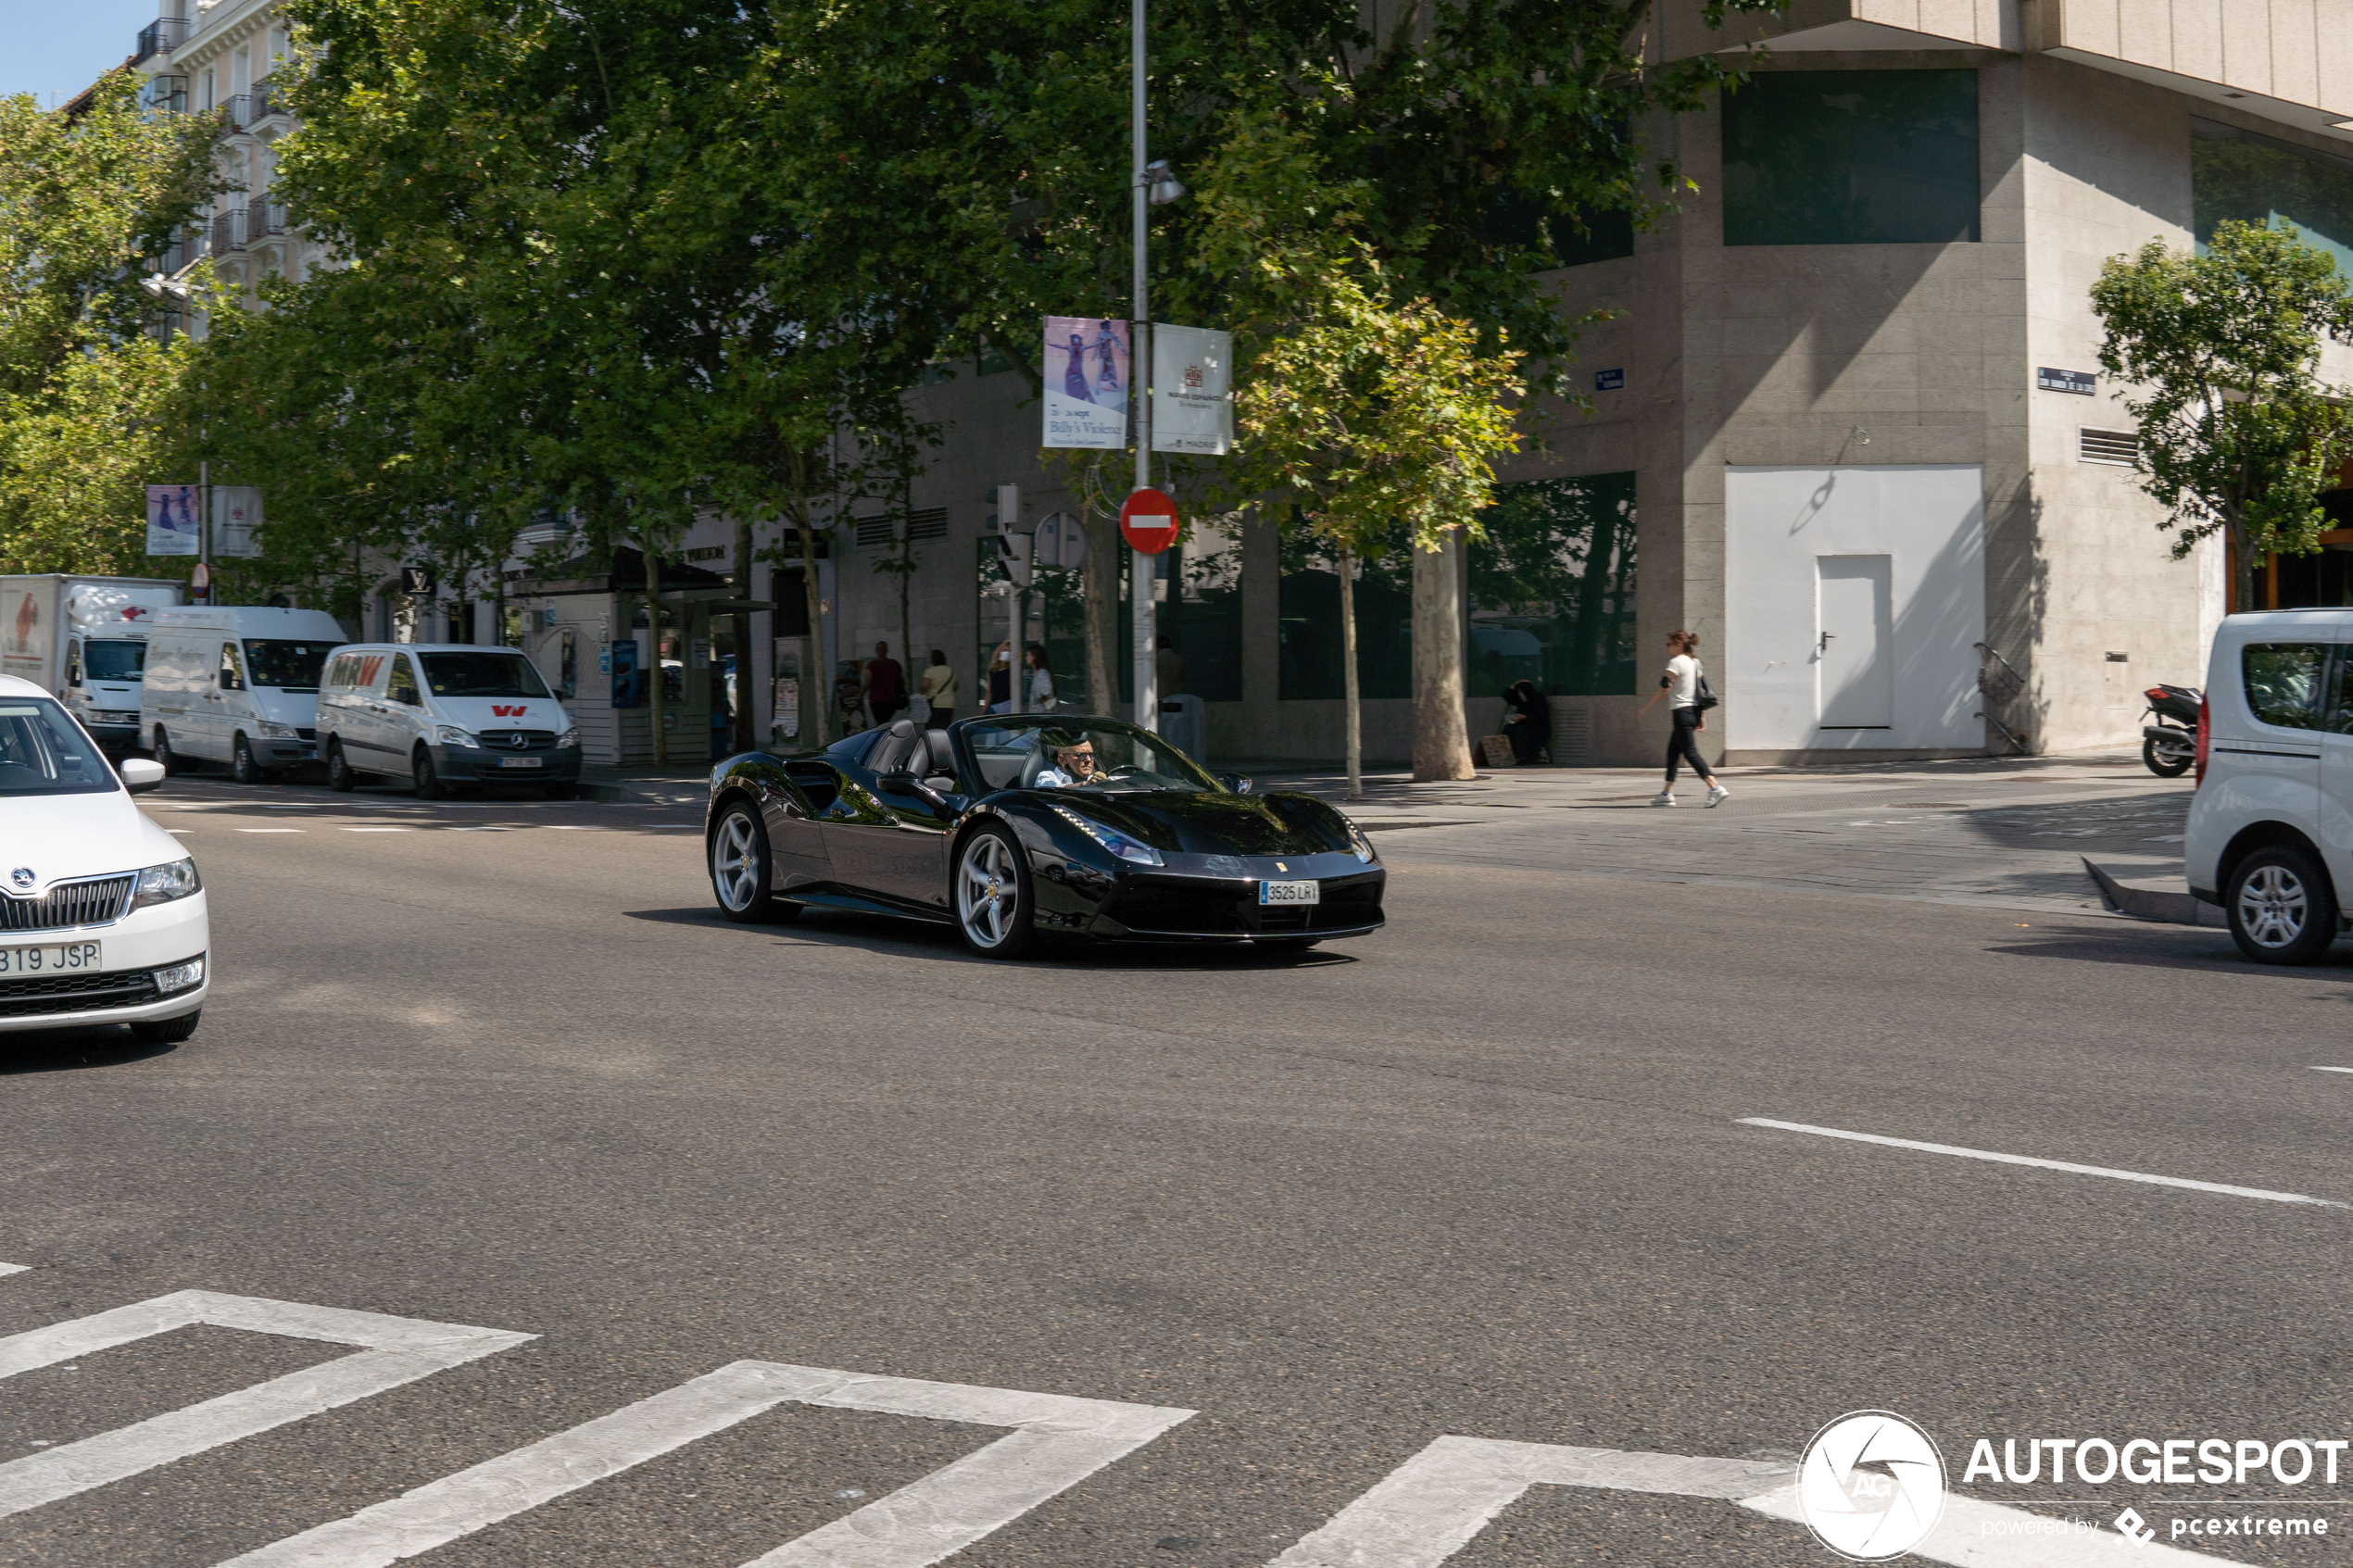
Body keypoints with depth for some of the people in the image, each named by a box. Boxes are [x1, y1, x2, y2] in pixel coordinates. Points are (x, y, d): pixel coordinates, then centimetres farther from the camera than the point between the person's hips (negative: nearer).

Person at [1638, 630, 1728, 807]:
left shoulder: (1676, 662, -10)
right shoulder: (1694, 662, 16)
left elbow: (1664, 689, -15)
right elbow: (1700, 690, 17)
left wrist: (1646, 708, -9)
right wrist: (1702, 716, 19)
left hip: (1682, 711, -9)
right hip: (1694, 711, 9)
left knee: (1690, 751, -11)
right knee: (1673, 750, 15)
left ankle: (1715, 788, -22)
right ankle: (1667, 793, 17)